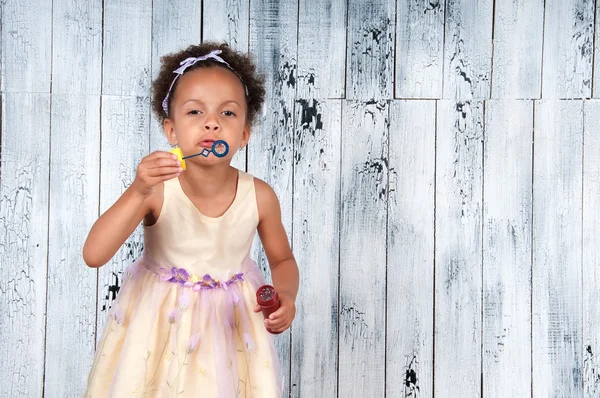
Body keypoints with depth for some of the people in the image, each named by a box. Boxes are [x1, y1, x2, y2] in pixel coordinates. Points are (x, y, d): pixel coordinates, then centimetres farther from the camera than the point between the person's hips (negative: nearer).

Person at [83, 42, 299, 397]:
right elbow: (93, 255, -27)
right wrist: (138, 192, -38)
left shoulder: (259, 196, -16)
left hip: (230, 326, 1)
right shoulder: (156, 189, -20)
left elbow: (283, 261, 1)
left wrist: (286, 295, -21)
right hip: (159, 324, -1)